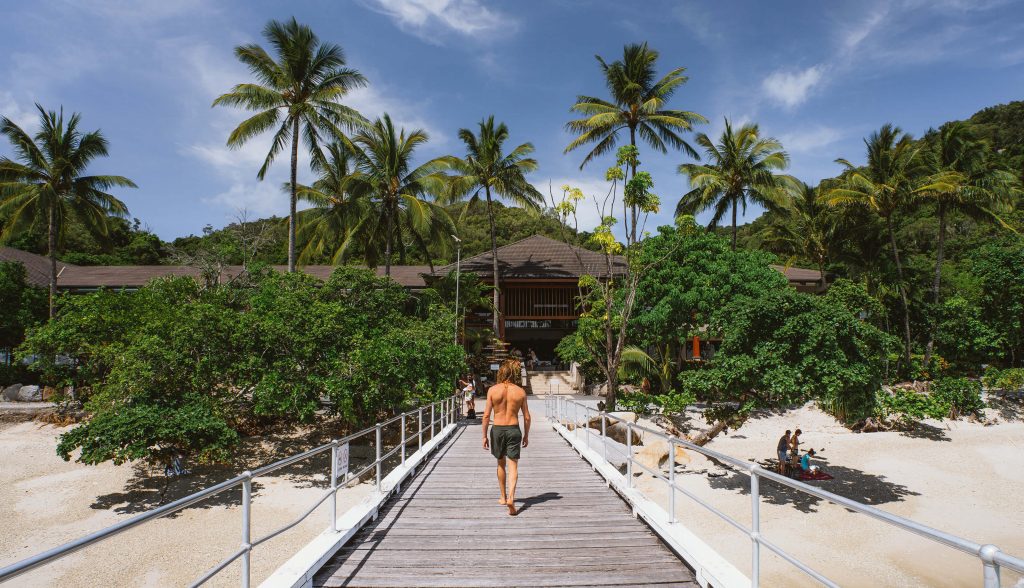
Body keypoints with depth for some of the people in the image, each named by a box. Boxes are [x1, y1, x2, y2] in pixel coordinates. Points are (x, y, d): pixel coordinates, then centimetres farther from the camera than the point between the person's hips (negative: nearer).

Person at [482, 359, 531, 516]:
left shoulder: (492, 390, -7)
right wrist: (526, 435, 13)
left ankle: (503, 497, 30)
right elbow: (527, 417, 0)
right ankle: (511, 497, -16)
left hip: (497, 430, 1)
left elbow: (486, 415, -7)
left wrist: (484, 436, 1)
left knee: (501, 464, 19)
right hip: (514, 430, -1)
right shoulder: (521, 392, -4)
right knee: (513, 465, 2)